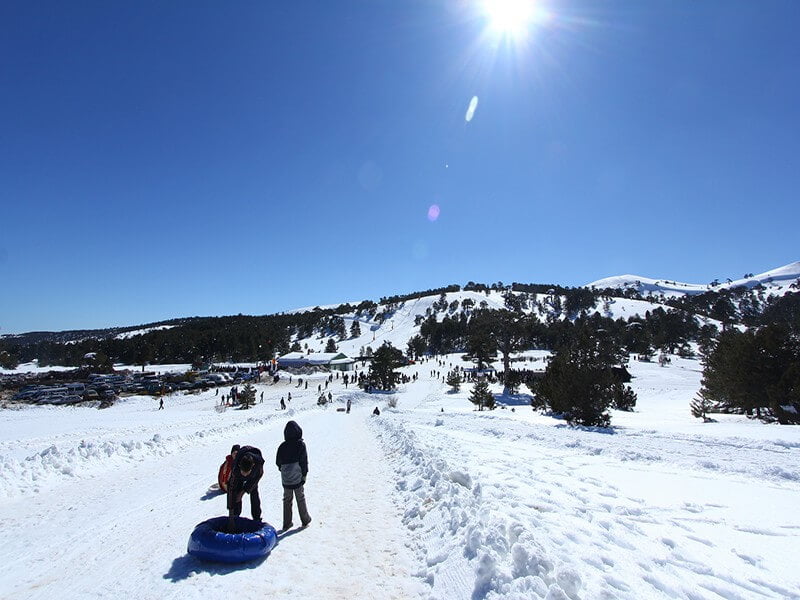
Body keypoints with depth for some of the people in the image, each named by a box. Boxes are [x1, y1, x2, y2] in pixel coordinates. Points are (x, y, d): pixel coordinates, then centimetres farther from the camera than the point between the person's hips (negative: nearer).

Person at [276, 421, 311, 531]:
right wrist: (304, 474, 1)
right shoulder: (301, 444, -13)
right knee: (300, 498, 12)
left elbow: (278, 462, 3)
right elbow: (304, 461, -10)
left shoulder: (282, 446, -4)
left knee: (287, 499, 15)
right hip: (297, 478, -2)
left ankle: (287, 523, 19)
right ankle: (305, 520, 22)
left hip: (285, 479, 2)